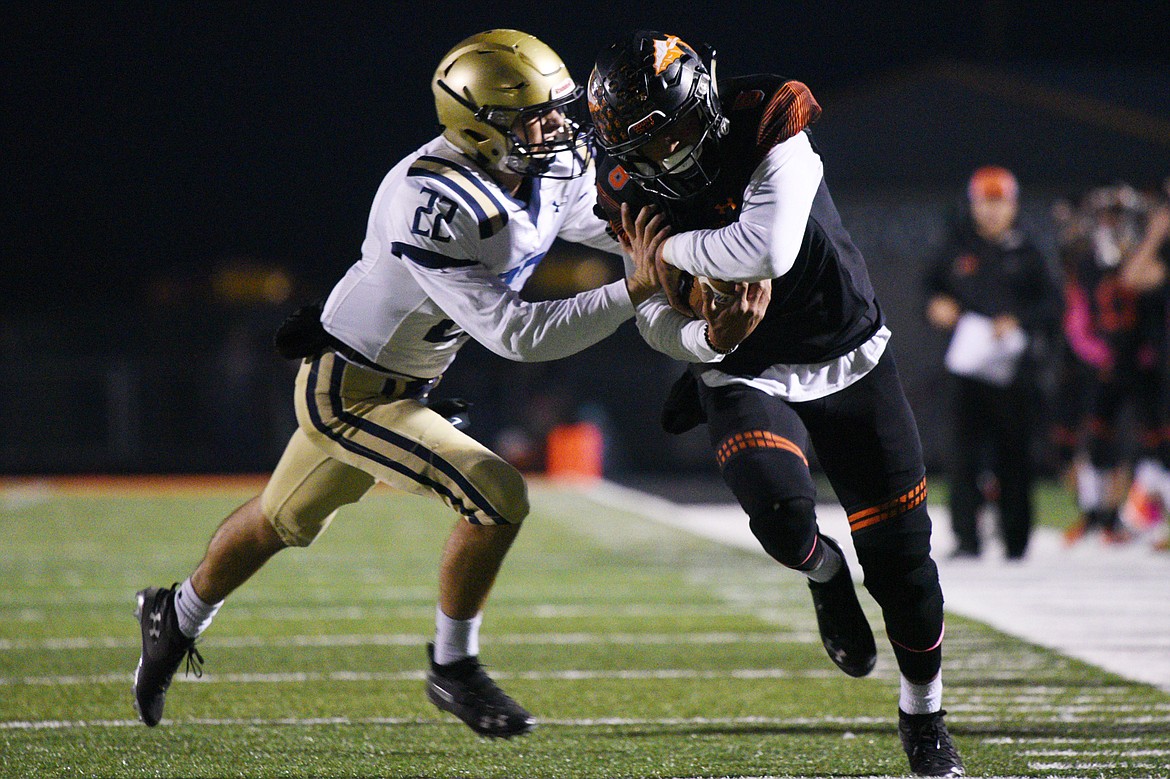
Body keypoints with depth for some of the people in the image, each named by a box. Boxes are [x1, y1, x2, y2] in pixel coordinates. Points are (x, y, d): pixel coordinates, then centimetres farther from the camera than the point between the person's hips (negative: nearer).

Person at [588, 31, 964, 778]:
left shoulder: (771, 134, -22)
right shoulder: (632, 189, -8)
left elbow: (768, 250, -38)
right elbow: (670, 336, 1)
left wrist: (669, 251, -25)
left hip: (847, 361, -1)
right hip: (747, 376, 1)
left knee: (899, 550, 3)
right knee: (781, 513, -29)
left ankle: (924, 715, 26)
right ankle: (823, 572, 8)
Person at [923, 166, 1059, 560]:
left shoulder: (1026, 254, 6)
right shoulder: (956, 250, 9)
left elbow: (1051, 303, 5)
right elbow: (931, 282, 23)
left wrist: (1018, 322, -11)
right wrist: (937, 305, 1)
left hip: (1012, 366, -1)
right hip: (967, 364, 1)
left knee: (1014, 453, 2)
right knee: (966, 450, -6)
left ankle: (1015, 538, 11)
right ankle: (966, 537, -5)